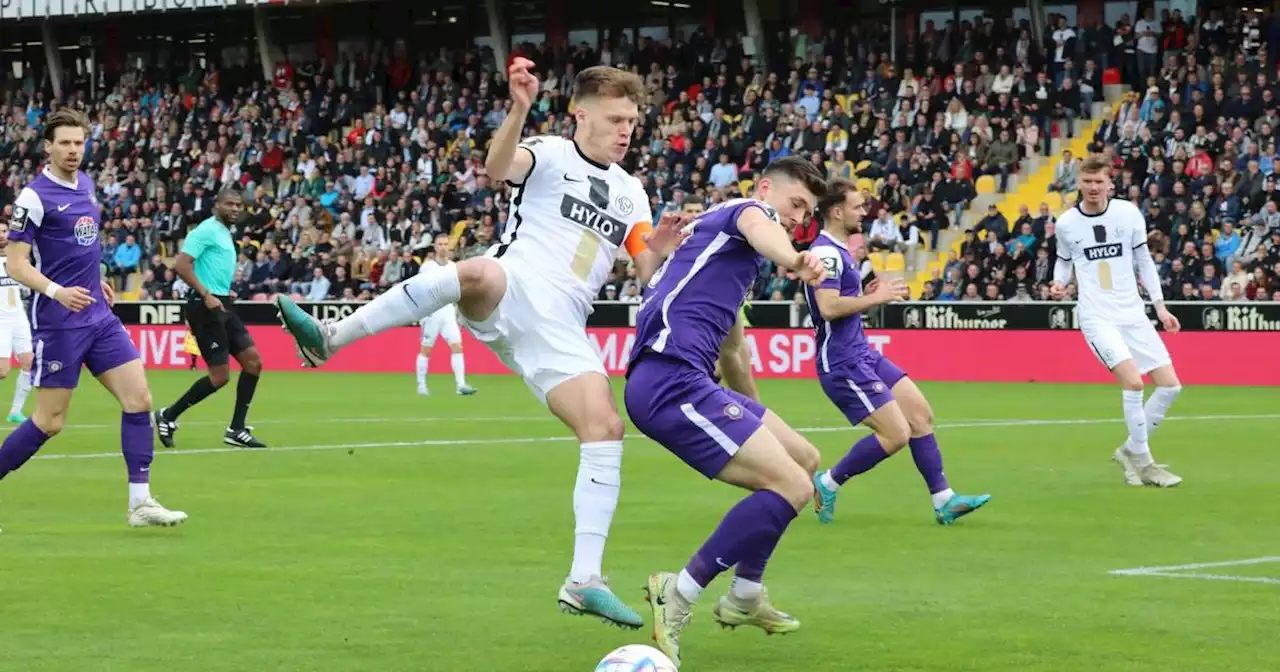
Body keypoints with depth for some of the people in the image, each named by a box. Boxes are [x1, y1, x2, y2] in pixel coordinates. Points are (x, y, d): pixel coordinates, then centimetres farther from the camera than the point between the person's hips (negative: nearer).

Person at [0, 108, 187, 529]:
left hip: (99, 317, 7)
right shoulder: (34, 197, -12)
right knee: (49, 422, -4)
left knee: (139, 399, -2)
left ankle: (140, 503, 0)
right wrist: (56, 291, -28)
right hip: (57, 322, -7)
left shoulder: (85, 184, 11)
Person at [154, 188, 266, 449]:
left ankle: (236, 430, 8)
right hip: (206, 307, -9)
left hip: (221, 307, 9)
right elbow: (181, 265, -20)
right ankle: (169, 416, 7)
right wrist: (206, 295, -23)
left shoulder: (226, 234, 17)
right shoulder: (207, 230, -11)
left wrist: (224, 292, 14)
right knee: (220, 376, -9)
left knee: (253, 361, 3)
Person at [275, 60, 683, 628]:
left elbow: (645, 274, 21)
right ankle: (328, 340, -38)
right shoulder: (551, 156, 6)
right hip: (511, 293, -5)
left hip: (561, 327, 5)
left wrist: (657, 251, -3)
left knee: (605, 428, -13)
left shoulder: (632, 193, 22)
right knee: (478, 272, -40)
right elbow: (498, 166, -17)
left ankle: (584, 580, -10)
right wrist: (519, 110, -35)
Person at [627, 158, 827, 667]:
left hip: (679, 381, 10)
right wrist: (793, 261, -50)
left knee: (804, 460, 18)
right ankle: (678, 596, -16)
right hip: (670, 381, -10)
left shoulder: (721, 230, 31)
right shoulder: (748, 209, 1)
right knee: (792, 485, -18)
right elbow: (759, 228, -27)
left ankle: (744, 597, 24)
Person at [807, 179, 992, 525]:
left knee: (921, 414, 5)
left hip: (863, 354, 10)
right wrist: (875, 298, -17)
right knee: (896, 434, -12)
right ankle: (828, 483, 4)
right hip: (842, 363, -10)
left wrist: (871, 296, 7)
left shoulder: (839, 251, 16)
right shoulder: (825, 252, -16)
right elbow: (828, 308, -27)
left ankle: (943, 500, 8)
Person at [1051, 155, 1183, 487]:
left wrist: (1160, 305, 7)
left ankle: (1130, 451, 18)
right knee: (1132, 381, -22)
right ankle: (1142, 463, -7)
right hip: (1097, 318, -4)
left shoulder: (1128, 213, 1)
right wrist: (1059, 283, -5)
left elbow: (1143, 260, 10)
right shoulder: (1066, 223, -1)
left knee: (1170, 385, -1)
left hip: (1133, 313, 4)